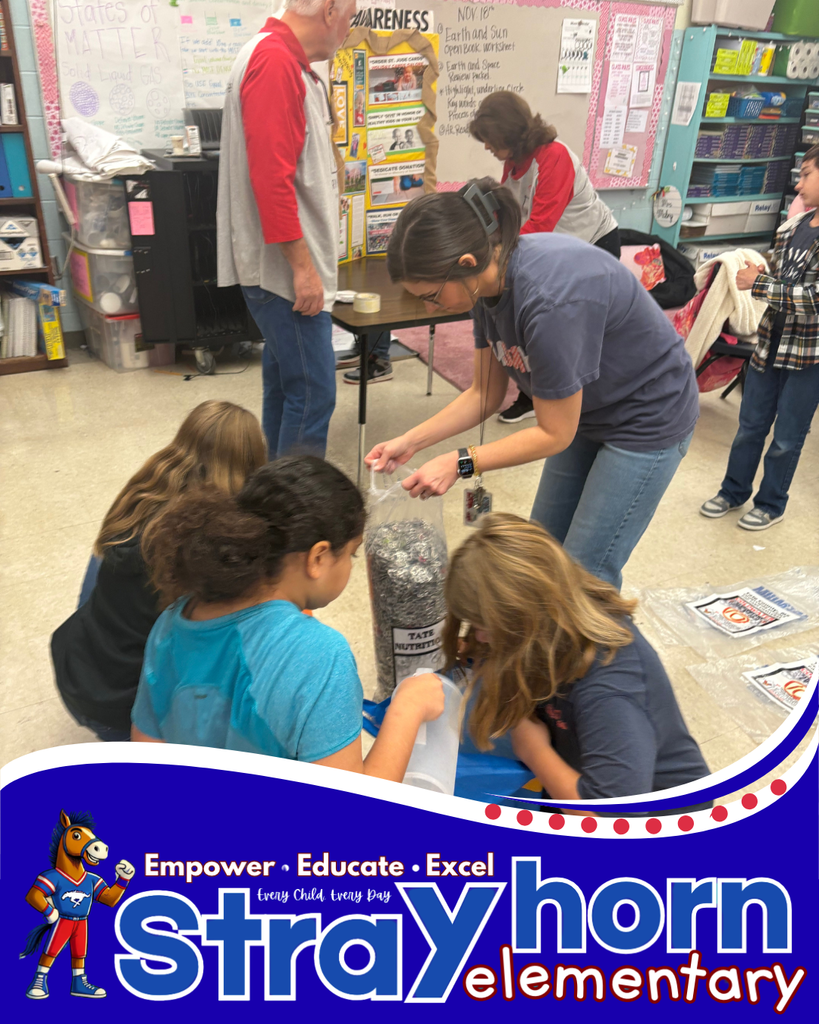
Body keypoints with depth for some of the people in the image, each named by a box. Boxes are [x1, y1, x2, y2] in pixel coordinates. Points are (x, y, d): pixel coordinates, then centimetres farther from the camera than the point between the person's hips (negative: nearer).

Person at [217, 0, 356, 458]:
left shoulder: (287, 61, 17)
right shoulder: (274, 62, -16)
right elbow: (271, 176, -23)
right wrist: (302, 266, -21)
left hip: (289, 266, 11)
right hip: (287, 267, -11)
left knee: (284, 383, 17)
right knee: (313, 393, -8)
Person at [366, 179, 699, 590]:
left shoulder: (551, 299, -37)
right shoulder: (491, 281, -11)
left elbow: (554, 433, -26)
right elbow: (486, 393, 0)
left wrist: (459, 464, -25)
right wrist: (410, 441, -8)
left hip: (647, 421, -8)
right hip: (587, 413, 8)